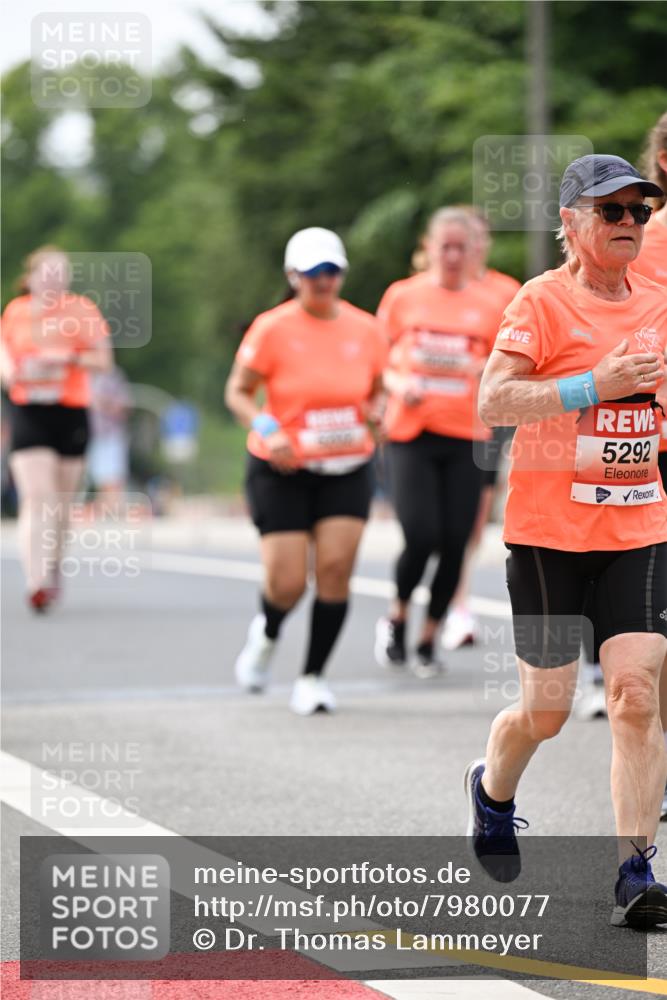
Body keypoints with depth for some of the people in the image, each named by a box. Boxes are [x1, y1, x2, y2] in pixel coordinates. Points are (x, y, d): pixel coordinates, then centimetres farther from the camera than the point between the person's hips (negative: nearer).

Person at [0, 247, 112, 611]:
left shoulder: (82, 311, 2)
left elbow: (103, 359, -1)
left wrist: (68, 359, -18)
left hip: (71, 413, 1)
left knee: (61, 502, 10)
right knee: (36, 498, -15)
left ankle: (52, 570, 32)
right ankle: (36, 582, -20)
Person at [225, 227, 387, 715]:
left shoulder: (366, 330, 1)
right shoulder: (272, 329, -8)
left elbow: (379, 390, 15)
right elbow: (238, 392, -2)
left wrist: (377, 411, -8)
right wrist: (267, 429, -19)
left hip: (347, 472, 3)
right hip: (283, 472, -2)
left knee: (336, 568, -11)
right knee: (288, 584, -7)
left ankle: (314, 676, 5)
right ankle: (266, 633, 30)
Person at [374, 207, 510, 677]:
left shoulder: (488, 306, 7)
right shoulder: (403, 296, 4)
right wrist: (400, 384, -10)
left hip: (466, 439, 2)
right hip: (412, 433, -2)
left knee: (454, 543, -2)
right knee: (420, 537, -14)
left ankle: (429, 639, 17)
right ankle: (397, 617, 15)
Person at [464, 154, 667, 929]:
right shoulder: (543, 301, -9)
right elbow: (491, 403, -20)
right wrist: (594, 385, -26)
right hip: (548, 529, -4)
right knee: (547, 710, 5)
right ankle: (492, 788, 39)